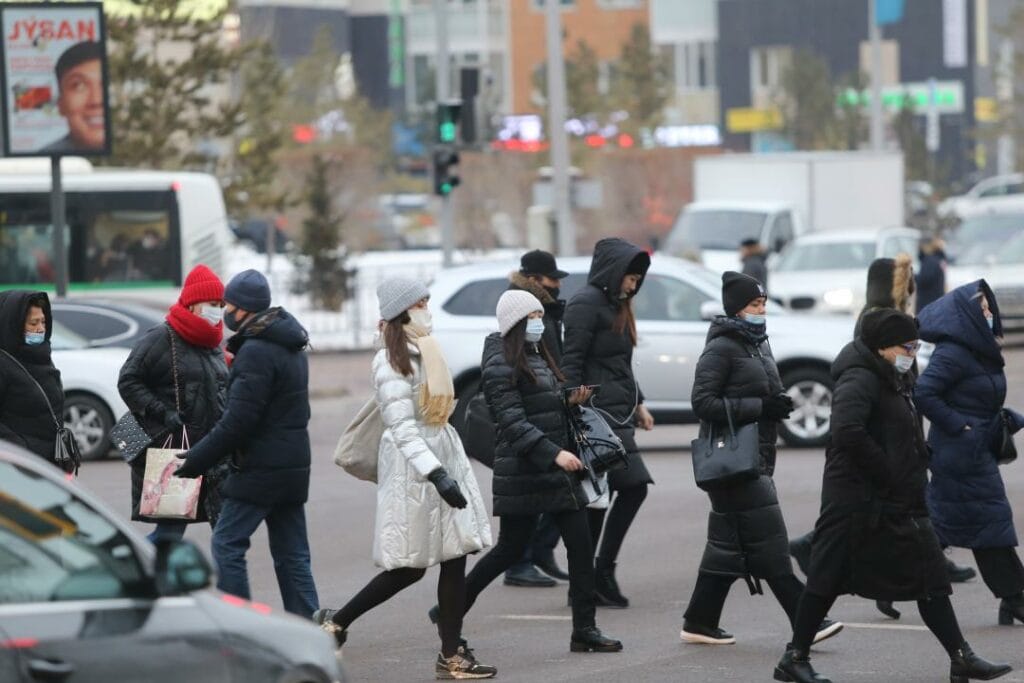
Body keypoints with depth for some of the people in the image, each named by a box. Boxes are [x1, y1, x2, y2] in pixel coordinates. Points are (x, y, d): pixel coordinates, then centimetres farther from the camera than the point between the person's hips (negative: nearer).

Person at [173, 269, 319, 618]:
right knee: (292, 553, 10)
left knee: (227, 544, -3)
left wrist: (196, 459, -12)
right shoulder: (291, 348, 15)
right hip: (293, 465, 9)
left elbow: (238, 421, -20)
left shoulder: (256, 352, -16)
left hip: (260, 469, -9)